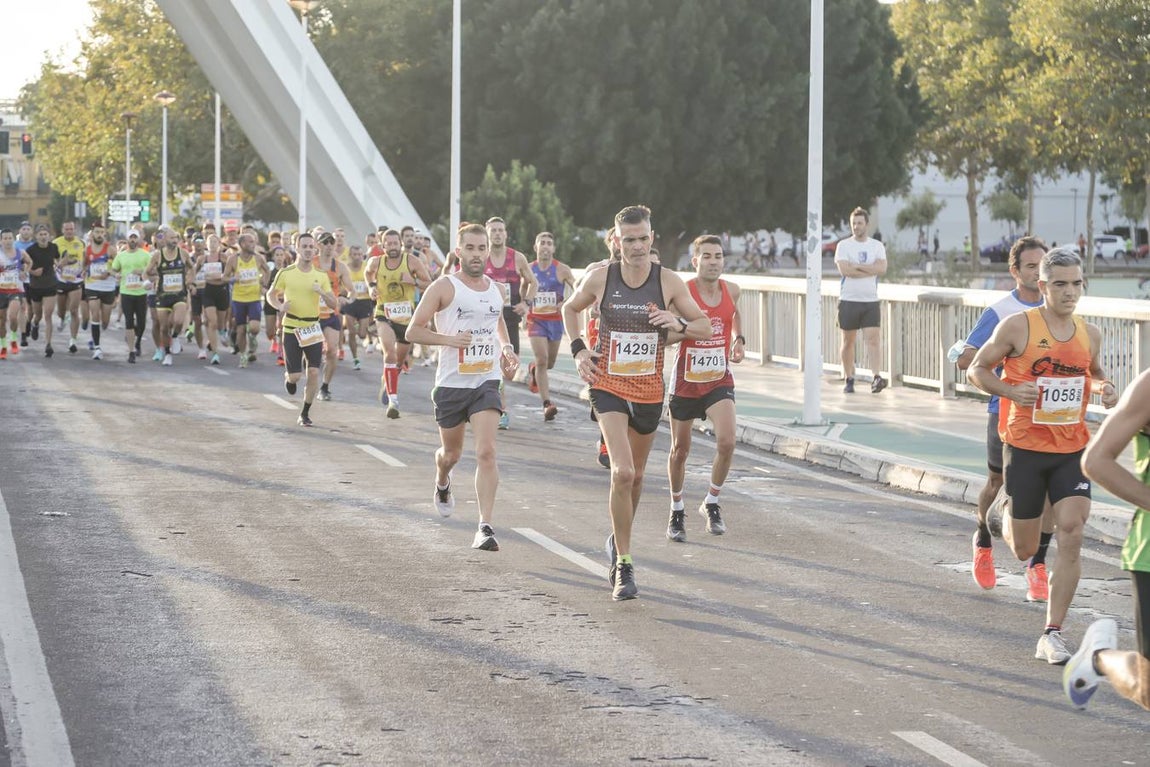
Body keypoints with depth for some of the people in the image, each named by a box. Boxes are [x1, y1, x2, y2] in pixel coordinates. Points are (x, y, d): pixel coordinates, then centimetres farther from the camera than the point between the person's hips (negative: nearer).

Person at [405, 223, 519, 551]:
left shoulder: (495, 288, 8)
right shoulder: (444, 287, -7)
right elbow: (413, 330, -8)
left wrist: (506, 347, 13)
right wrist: (449, 339, -21)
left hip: (486, 382, 2)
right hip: (451, 384, -2)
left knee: (486, 452, -16)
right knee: (451, 452, 17)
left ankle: (485, 527, -19)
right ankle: (442, 485, 54)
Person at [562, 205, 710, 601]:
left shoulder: (669, 282, -5)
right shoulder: (600, 278, -6)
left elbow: (706, 327, 1)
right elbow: (570, 308, 14)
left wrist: (680, 324, -20)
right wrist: (578, 350, 1)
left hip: (649, 390, 2)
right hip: (608, 386, -2)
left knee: (635, 475, 17)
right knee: (622, 472, -19)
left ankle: (617, 539, 44)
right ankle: (623, 566, -12)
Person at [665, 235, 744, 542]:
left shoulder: (731, 290, -1)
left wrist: (738, 339, 11)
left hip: (719, 379, 2)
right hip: (686, 379, -2)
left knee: (726, 442, -18)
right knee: (680, 450, 9)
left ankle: (712, 503, 4)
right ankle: (677, 511, 30)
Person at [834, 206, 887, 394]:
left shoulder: (877, 246, 7)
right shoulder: (843, 245, 1)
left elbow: (882, 268, -8)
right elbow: (844, 270, -14)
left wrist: (857, 266, -12)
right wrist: (871, 270, -10)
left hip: (871, 301, 1)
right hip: (849, 300, -1)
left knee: (872, 340, -11)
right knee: (848, 341, 6)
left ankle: (877, 378, -21)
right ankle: (849, 379, 17)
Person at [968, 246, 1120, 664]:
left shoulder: (1090, 333, 4)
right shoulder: (1018, 326, -9)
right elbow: (978, 369, -2)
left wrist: (1105, 387, 1)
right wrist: (1011, 391, -20)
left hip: (1072, 451, 3)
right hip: (1025, 448, -3)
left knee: (1072, 534, -14)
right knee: (1024, 551, 7)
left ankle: (1052, 634, -6)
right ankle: (1007, 519, 47)